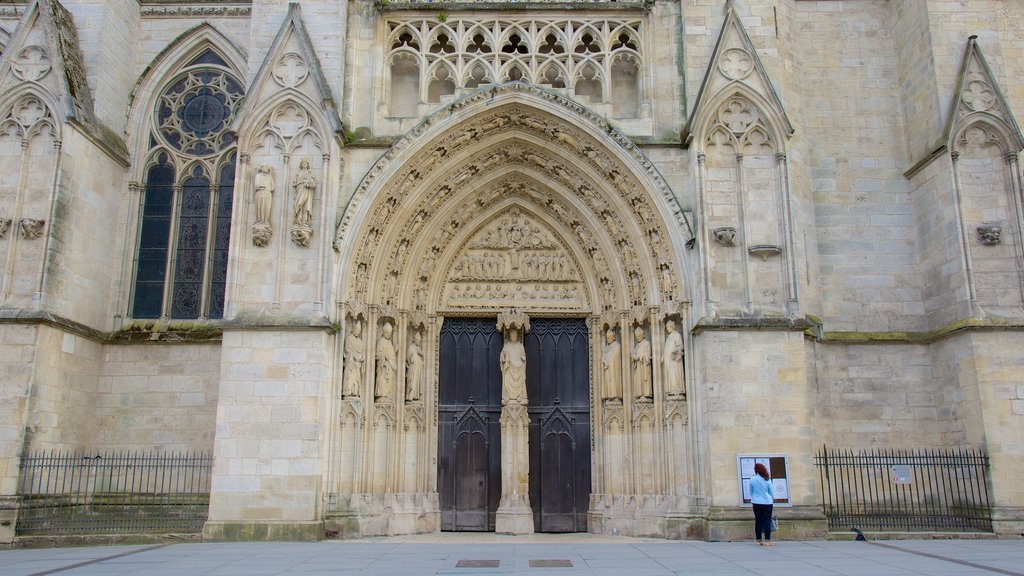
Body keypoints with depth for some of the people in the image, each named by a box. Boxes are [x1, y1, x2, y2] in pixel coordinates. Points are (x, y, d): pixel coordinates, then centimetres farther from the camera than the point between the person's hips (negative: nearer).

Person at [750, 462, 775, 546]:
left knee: (758, 521, 8)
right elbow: (771, 492, 4)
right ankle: (767, 540, -4)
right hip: (767, 502, -1)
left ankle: (759, 540, 11)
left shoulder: (752, 480, -3)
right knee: (767, 521, 1)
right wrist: (773, 501, 18)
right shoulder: (767, 479, -4)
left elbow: (751, 492, 7)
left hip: (757, 503, 1)